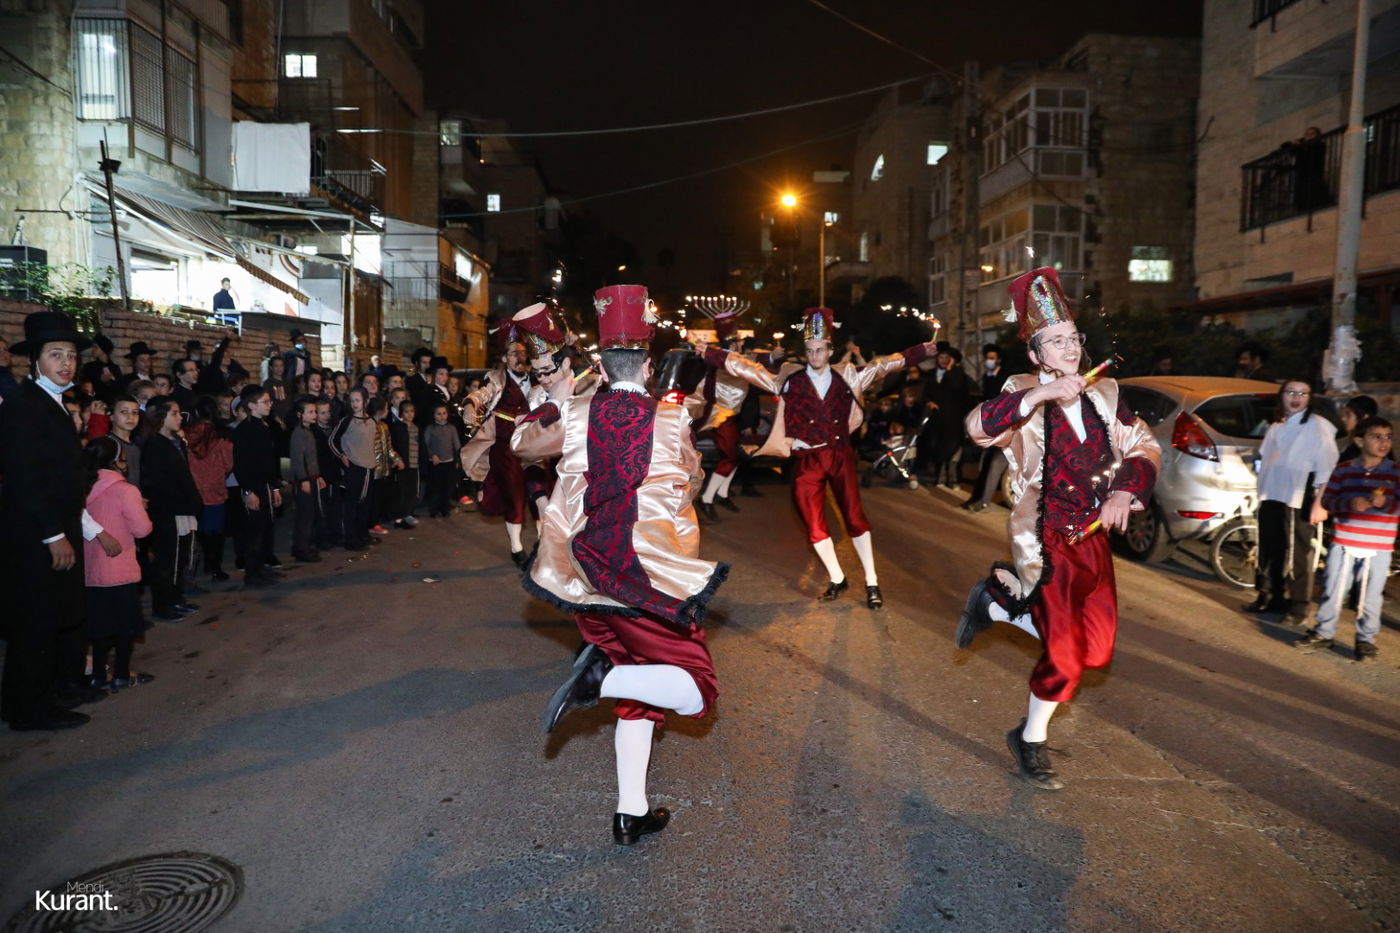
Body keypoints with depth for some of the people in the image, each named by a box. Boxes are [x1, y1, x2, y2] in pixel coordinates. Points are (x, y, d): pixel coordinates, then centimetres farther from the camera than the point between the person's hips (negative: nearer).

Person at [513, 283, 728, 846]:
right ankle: (602, 676, -20)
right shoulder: (672, 419, -5)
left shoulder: (575, 415, 0)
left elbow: (521, 444, 17)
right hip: (652, 580, -5)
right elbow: (692, 482, 11)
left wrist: (554, 400, 26)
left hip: (588, 579, 5)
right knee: (696, 693, 5)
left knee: (641, 691, 21)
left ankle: (631, 814, 20)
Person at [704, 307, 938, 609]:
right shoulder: (789, 382, 1)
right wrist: (706, 353, -5)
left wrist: (922, 350, 5)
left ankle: (871, 582, 12)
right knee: (814, 523, 4)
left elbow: (885, 364, 8)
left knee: (854, 516, 2)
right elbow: (746, 368, -1)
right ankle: (836, 579, 20)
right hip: (807, 461, 0)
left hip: (841, 456, 0)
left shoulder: (847, 377, 5)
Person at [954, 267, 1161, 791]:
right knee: (1065, 654, -4)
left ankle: (999, 602, 25)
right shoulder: (1024, 395, -7)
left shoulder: (1103, 395, 6)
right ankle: (1030, 742, 21)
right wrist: (1041, 393, -34)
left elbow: (1145, 448, 10)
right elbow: (979, 428, -26)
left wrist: (1125, 492, -7)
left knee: (1097, 650, 8)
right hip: (1044, 539, -6)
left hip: (1092, 537, 6)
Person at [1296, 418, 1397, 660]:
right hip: (1343, 544, 1)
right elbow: (1327, 499, 1)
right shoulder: (1343, 470, 3)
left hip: (1378, 548, -1)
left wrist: (1385, 503, -23)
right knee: (1334, 591, 8)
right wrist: (1349, 504, -18)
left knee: (1371, 596, 6)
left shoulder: (1395, 472, 1)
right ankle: (1323, 633, 19)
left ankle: (1366, 639, 19)